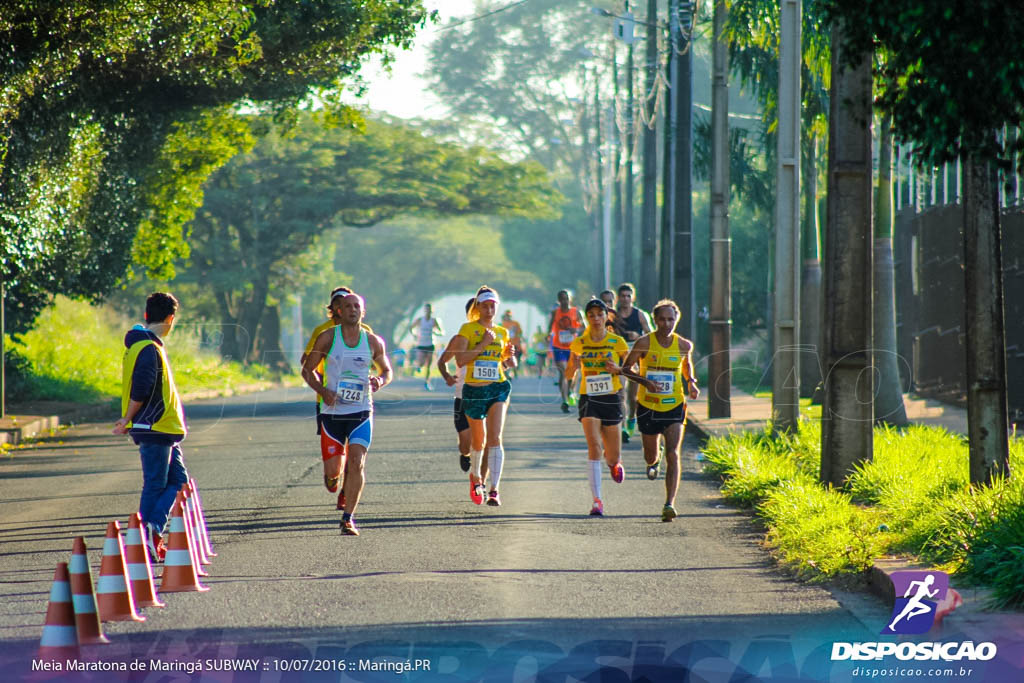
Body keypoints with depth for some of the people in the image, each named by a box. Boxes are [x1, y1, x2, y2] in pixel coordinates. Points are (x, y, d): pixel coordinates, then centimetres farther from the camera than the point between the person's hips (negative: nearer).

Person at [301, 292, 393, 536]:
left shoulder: (373, 342, 4)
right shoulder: (327, 338, -1)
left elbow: (386, 371, 18)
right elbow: (307, 369, 5)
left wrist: (380, 381, -6)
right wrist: (322, 390, -13)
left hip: (361, 412, 0)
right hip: (332, 412, 0)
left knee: (357, 461, -16)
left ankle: (348, 518, -10)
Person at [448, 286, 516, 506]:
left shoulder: (501, 332, 10)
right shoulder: (468, 329, -1)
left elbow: (511, 364, 19)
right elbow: (460, 359, -13)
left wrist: (510, 356, -3)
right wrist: (482, 345, -18)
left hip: (498, 388, 1)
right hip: (474, 390, -1)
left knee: (494, 438, -14)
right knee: (478, 440, 11)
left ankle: (494, 490, -19)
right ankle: (475, 476, 42)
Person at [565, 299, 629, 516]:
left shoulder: (617, 342, -2)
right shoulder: (579, 343, 2)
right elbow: (568, 375, 9)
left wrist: (618, 368, -18)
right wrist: (574, 367, -13)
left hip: (611, 400, 1)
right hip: (589, 399, 0)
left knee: (612, 456, 7)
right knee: (594, 446, -20)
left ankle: (614, 462, 47)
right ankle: (597, 501, -18)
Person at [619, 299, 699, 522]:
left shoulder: (684, 345, -1)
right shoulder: (644, 343, -9)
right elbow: (625, 368, -3)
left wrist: (691, 382, 1)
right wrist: (645, 381, -21)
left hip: (674, 406, 0)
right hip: (648, 406, 0)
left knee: (673, 455, -16)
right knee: (651, 455, 16)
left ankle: (669, 504, -19)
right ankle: (652, 463, 56)